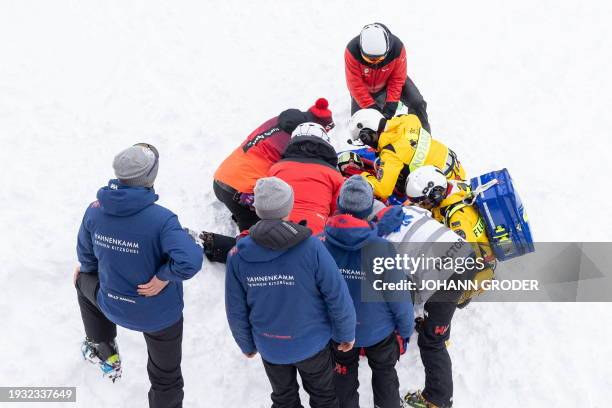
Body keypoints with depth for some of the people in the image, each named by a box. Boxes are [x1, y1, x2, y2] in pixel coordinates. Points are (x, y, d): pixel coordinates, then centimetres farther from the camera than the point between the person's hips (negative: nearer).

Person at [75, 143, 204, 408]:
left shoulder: (95, 210, -14)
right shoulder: (161, 219, -29)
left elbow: (87, 258, 2)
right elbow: (190, 261, -39)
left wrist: (85, 271, 24)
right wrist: (165, 276, -20)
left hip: (112, 306, 4)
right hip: (161, 315, -3)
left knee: (84, 279, 37)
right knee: (165, 377, 21)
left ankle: (103, 353, 47)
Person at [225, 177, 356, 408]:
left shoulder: (238, 255, -19)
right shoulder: (311, 247, -27)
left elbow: (236, 311, -8)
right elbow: (338, 298, -20)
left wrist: (246, 345, 11)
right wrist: (346, 334, -1)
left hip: (269, 347, 2)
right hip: (312, 343, -2)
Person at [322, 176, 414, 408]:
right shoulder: (381, 249, -32)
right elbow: (398, 296, -21)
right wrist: (405, 330, -1)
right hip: (378, 331, -1)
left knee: (344, 378, 27)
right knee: (385, 375, 27)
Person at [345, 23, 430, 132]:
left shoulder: (397, 47, -34)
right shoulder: (352, 50, -37)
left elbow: (397, 79, -22)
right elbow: (355, 84, -31)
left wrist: (391, 103, -29)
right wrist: (371, 106, -33)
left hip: (389, 80, 1)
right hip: (365, 87, 0)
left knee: (417, 103, -12)